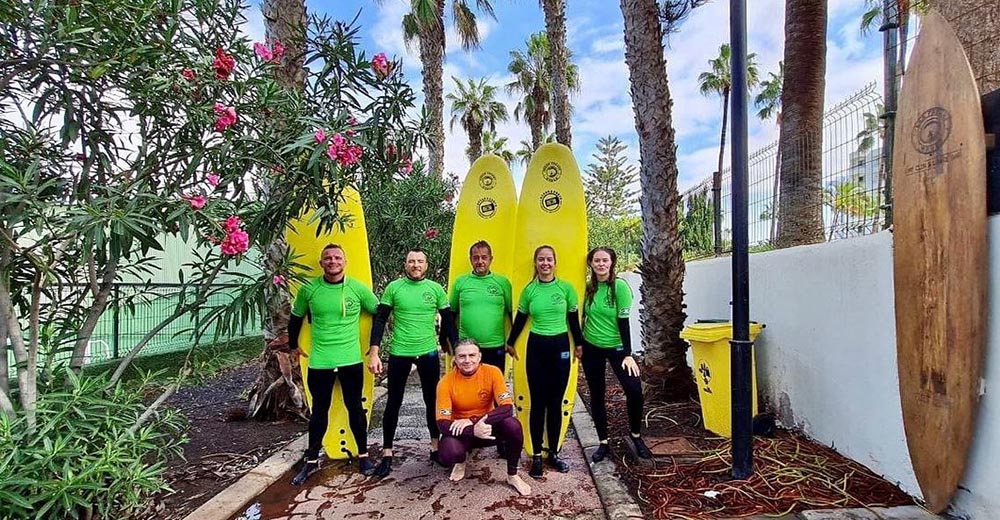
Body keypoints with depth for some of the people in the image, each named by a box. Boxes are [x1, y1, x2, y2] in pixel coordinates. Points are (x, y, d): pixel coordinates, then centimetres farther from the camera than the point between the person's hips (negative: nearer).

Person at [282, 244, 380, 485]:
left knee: (355, 408, 10)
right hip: (319, 362, 1)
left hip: (351, 360, 0)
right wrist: (293, 344, 20)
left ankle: (363, 456, 26)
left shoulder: (358, 288, -5)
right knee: (319, 410, 12)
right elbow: (296, 317, 13)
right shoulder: (309, 289, -2)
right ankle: (311, 460, 27)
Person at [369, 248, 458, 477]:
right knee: (393, 404, 7)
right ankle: (387, 453, 20)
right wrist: (374, 353, -10)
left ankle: (436, 447, 30)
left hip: (429, 353, 1)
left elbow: (448, 321, 5)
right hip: (399, 353, -1)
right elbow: (380, 320, -3)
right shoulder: (393, 287, -4)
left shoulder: (436, 288, -1)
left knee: (433, 402, 13)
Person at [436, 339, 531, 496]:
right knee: (449, 454, -33)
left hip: (487, 427, 1)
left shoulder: (492, 372, -16)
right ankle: (460, 462, 8)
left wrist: (472, 421, -33)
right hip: (461, 431, 0)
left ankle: (512, 475, -5)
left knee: (513, 425, -31)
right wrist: (473, 431, -40)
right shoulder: (446, 382, -18)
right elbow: (442, 423, -22)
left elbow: (507, 408, -23)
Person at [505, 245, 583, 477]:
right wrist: (510, 343, 15)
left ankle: (553, 453, 21)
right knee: (538, 403, 3)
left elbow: (573, 319, 6)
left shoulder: (566, 288, -2)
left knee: (555, 403, 7)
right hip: (536, 348, 0)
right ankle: (537, 456, 12)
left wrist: (579, 344, 9)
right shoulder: (529, 290, 0)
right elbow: (520, 319, 10)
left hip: (560, 346, 0)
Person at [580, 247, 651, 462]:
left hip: (615, 346, -3)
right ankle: (603, 442, 22)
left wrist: (628, 354, -13)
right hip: (591, 347, 3)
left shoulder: (620, 286, -12)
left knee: (634, 389, -14)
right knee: (596, 395, 8)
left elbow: (623, 321, -13)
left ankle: (636, 435, 11)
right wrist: (579, 344, 10)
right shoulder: (587, 286, -1)